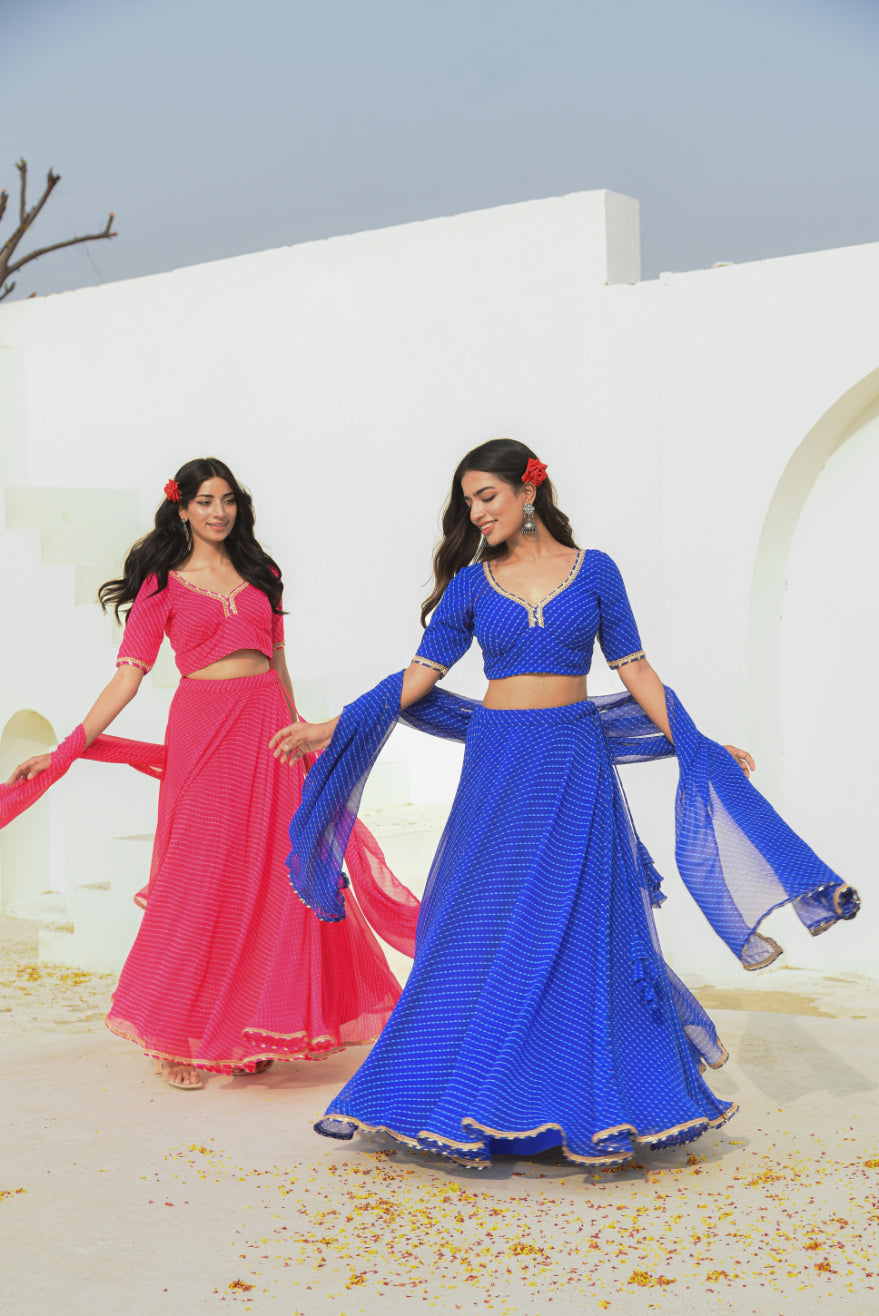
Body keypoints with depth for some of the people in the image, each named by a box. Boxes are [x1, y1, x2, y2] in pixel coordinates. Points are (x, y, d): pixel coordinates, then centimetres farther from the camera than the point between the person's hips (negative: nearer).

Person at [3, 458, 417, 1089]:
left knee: (271, 877, 2)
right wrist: (67, 748, -10)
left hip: (268, 729, 4)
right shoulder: (163, 582, 3)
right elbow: (129, 673, -2)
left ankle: (250, 1033, 14)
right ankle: (177, 1039, 8)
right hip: (204, 729, -4)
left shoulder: (260, 573, 15)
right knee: (201, 878, -4)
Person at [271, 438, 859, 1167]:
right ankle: (480, 1117, 12)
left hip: (574, 766, -1)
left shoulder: (594, 571, 3)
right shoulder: (472, 583, 5)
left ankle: (601, 1115, 8)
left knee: (578, 930, -1)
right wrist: (333, 730, -4)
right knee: (484, 934, 2)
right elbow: (419, 676, 3)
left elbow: (635, 670, 5)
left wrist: (697, 747, 0)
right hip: (498, 767, 1)